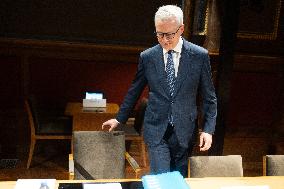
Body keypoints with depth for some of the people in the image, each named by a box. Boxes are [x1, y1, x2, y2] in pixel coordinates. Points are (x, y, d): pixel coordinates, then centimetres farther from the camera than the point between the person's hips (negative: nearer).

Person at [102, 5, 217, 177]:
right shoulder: (147, 57, -1)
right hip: (156, 130, 0)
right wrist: (120, 118, 17)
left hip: (184, 131, 1)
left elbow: (209, 96, 2)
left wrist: (208, 129, -5)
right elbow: (134, 91, 11)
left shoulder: (200, 56, -4)